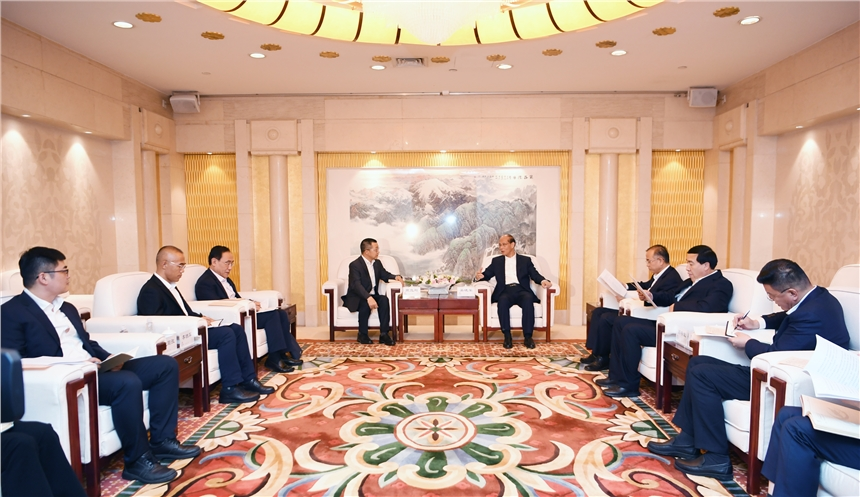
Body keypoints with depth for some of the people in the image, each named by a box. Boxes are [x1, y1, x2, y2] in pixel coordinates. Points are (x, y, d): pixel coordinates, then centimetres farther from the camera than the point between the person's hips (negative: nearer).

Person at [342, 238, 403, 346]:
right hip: (356, 298, -6)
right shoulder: (355, 265, -17)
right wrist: (368, 298, -47)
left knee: (384, 299, -25)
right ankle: (362, 334, -17)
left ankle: (384, 334, -24)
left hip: (372, 296, 6)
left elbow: (385, 275, 20)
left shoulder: (377, 263, 7)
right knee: (366, 303, -37)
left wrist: (396, 277, -5)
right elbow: (356, 285, -30)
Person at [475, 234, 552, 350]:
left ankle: (527, 337, -32)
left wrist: (543, 281, -15)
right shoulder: (496, 261, 22)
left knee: (528, 299, -35)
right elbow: (486, 274, 13)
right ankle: (507, 336, -30)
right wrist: (479, 276, -11)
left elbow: (535, 275, 8)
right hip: (505, 291, 0)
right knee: (503, 300, -36)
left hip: (521, 290, 0)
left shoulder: (525, 260, 19)